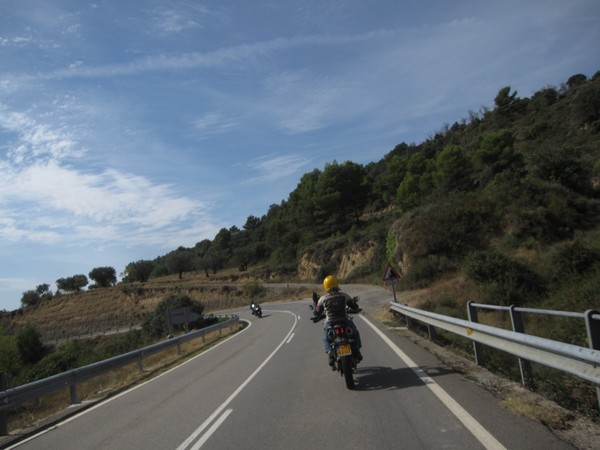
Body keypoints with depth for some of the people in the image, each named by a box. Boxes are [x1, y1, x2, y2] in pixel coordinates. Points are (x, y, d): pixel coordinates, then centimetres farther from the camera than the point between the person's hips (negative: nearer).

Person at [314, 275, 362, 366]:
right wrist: (356, 309, 33)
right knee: (355, 333, 29)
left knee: (326, 339, 28)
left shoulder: (323, 299, -1)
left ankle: (330, 353, 6)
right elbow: (355, 307, 8)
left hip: (330, 324, 0)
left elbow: (317, 313, 9)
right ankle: (356, 350, 16)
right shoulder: (344, 295, 0)